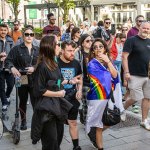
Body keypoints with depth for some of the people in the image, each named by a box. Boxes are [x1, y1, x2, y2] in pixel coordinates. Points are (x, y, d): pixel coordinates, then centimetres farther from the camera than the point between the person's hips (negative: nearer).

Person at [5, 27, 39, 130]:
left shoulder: (37, 50, 7)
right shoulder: (17, 49, 1)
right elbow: (8, 61, -4)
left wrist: (34, 68, -13)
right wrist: (12, 68, -24)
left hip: (34, 80, 0)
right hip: (22, 79, 0)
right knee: (23, 101, 14)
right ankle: (23, 121, 30)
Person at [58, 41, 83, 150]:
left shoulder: (76, 63, 1)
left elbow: (80, 78, 15)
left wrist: (80, 90, -2)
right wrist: (69, 81, -23)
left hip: (72, 98, 4)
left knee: (73, 123, 14)